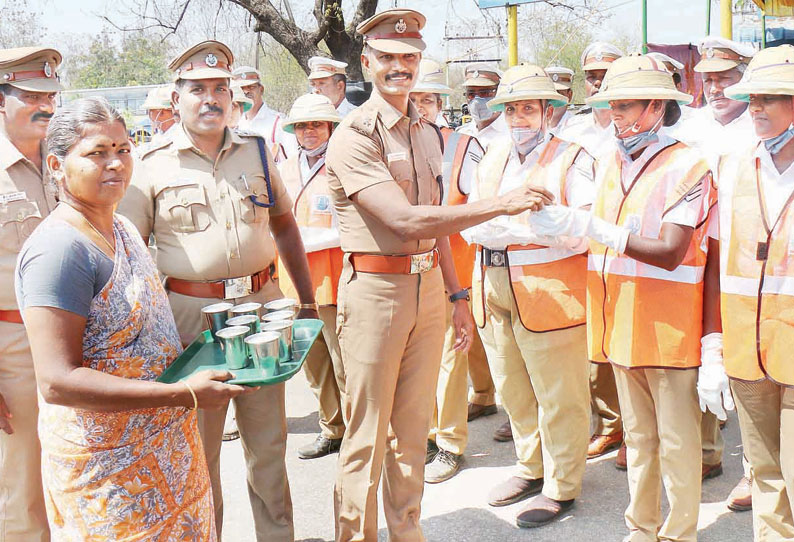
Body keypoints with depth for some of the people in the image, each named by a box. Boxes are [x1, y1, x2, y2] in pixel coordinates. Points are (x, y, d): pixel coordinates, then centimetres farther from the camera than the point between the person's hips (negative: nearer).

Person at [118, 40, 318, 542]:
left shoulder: (257, 153, 8)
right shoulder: (154, 167, -2)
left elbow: (285, 224, 16)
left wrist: (308, 300, 12)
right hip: (192, 312, -3)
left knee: (268, 438, 13)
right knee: (199, 446, 9)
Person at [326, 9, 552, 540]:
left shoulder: (427, 131, 12)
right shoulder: (354, 136, -13)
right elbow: (406, 220, -23)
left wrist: (457, 294, 17)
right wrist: (501, 204, -22)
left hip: (429, 287, 7)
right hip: (376, 291, -7)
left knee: (413, 429, 16)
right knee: (367, 436, 4)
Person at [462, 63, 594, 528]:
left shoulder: (571, 158, -5)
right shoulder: (494, 157, 16)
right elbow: (469, 221, 15)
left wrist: (515, 228, -20)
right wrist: (484, 229, -9)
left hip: (549, 292, -6)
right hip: (495, 291, 7)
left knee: (558, 397, 2)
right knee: (513, 390, 17)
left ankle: (561, 486, 17)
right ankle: (532, 467, 35)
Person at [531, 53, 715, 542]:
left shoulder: (688, 165, -10)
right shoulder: (611, 164, 11)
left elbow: (670, 253, -18)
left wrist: (592, 227, -22)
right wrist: (562, 227, -7)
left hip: (667, 323, -6)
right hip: (621, 320, 6)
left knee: (677, 441, 3)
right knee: (639, 435, 16)